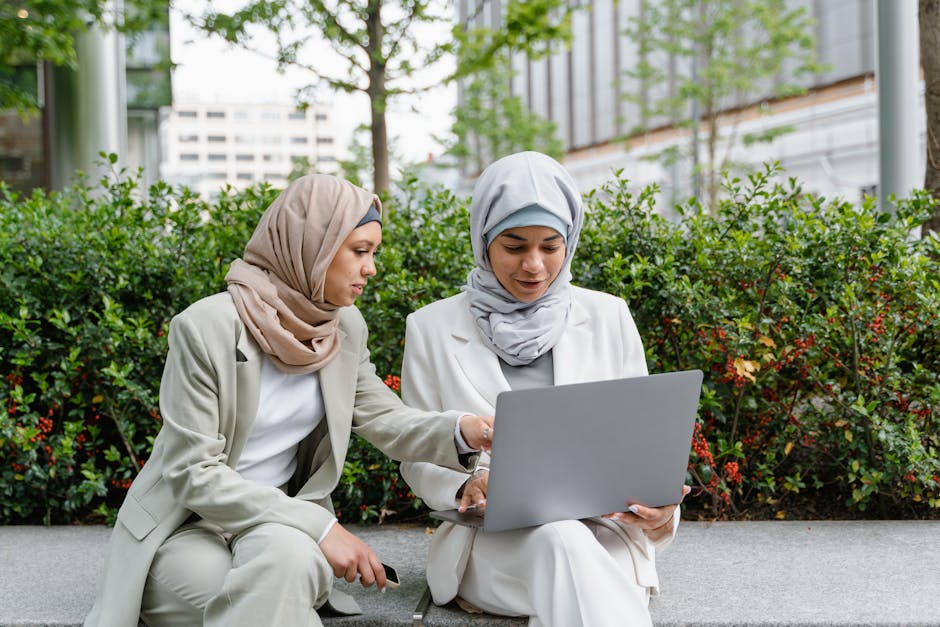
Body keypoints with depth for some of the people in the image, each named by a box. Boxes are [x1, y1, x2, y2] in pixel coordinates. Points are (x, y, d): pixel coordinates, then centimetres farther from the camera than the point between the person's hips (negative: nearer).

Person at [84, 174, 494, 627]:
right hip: (186, 528, -4)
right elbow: (193, 472, -20)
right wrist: (319, 526, -26)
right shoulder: (206, 327, -18)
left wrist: (462, 431, -16)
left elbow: (385, 419, 6)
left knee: (288, 556, -33)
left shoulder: (345, 328, 1)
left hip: (279, 524, 4)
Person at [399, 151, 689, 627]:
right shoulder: (432, 328, 3)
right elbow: (418, 458, 6)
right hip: (491, 538, -1)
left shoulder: (608, 317, 7)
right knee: (559, 540, -36)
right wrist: (465, 486, -17)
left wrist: (658, 504, -12)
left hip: (600, 530, 1)